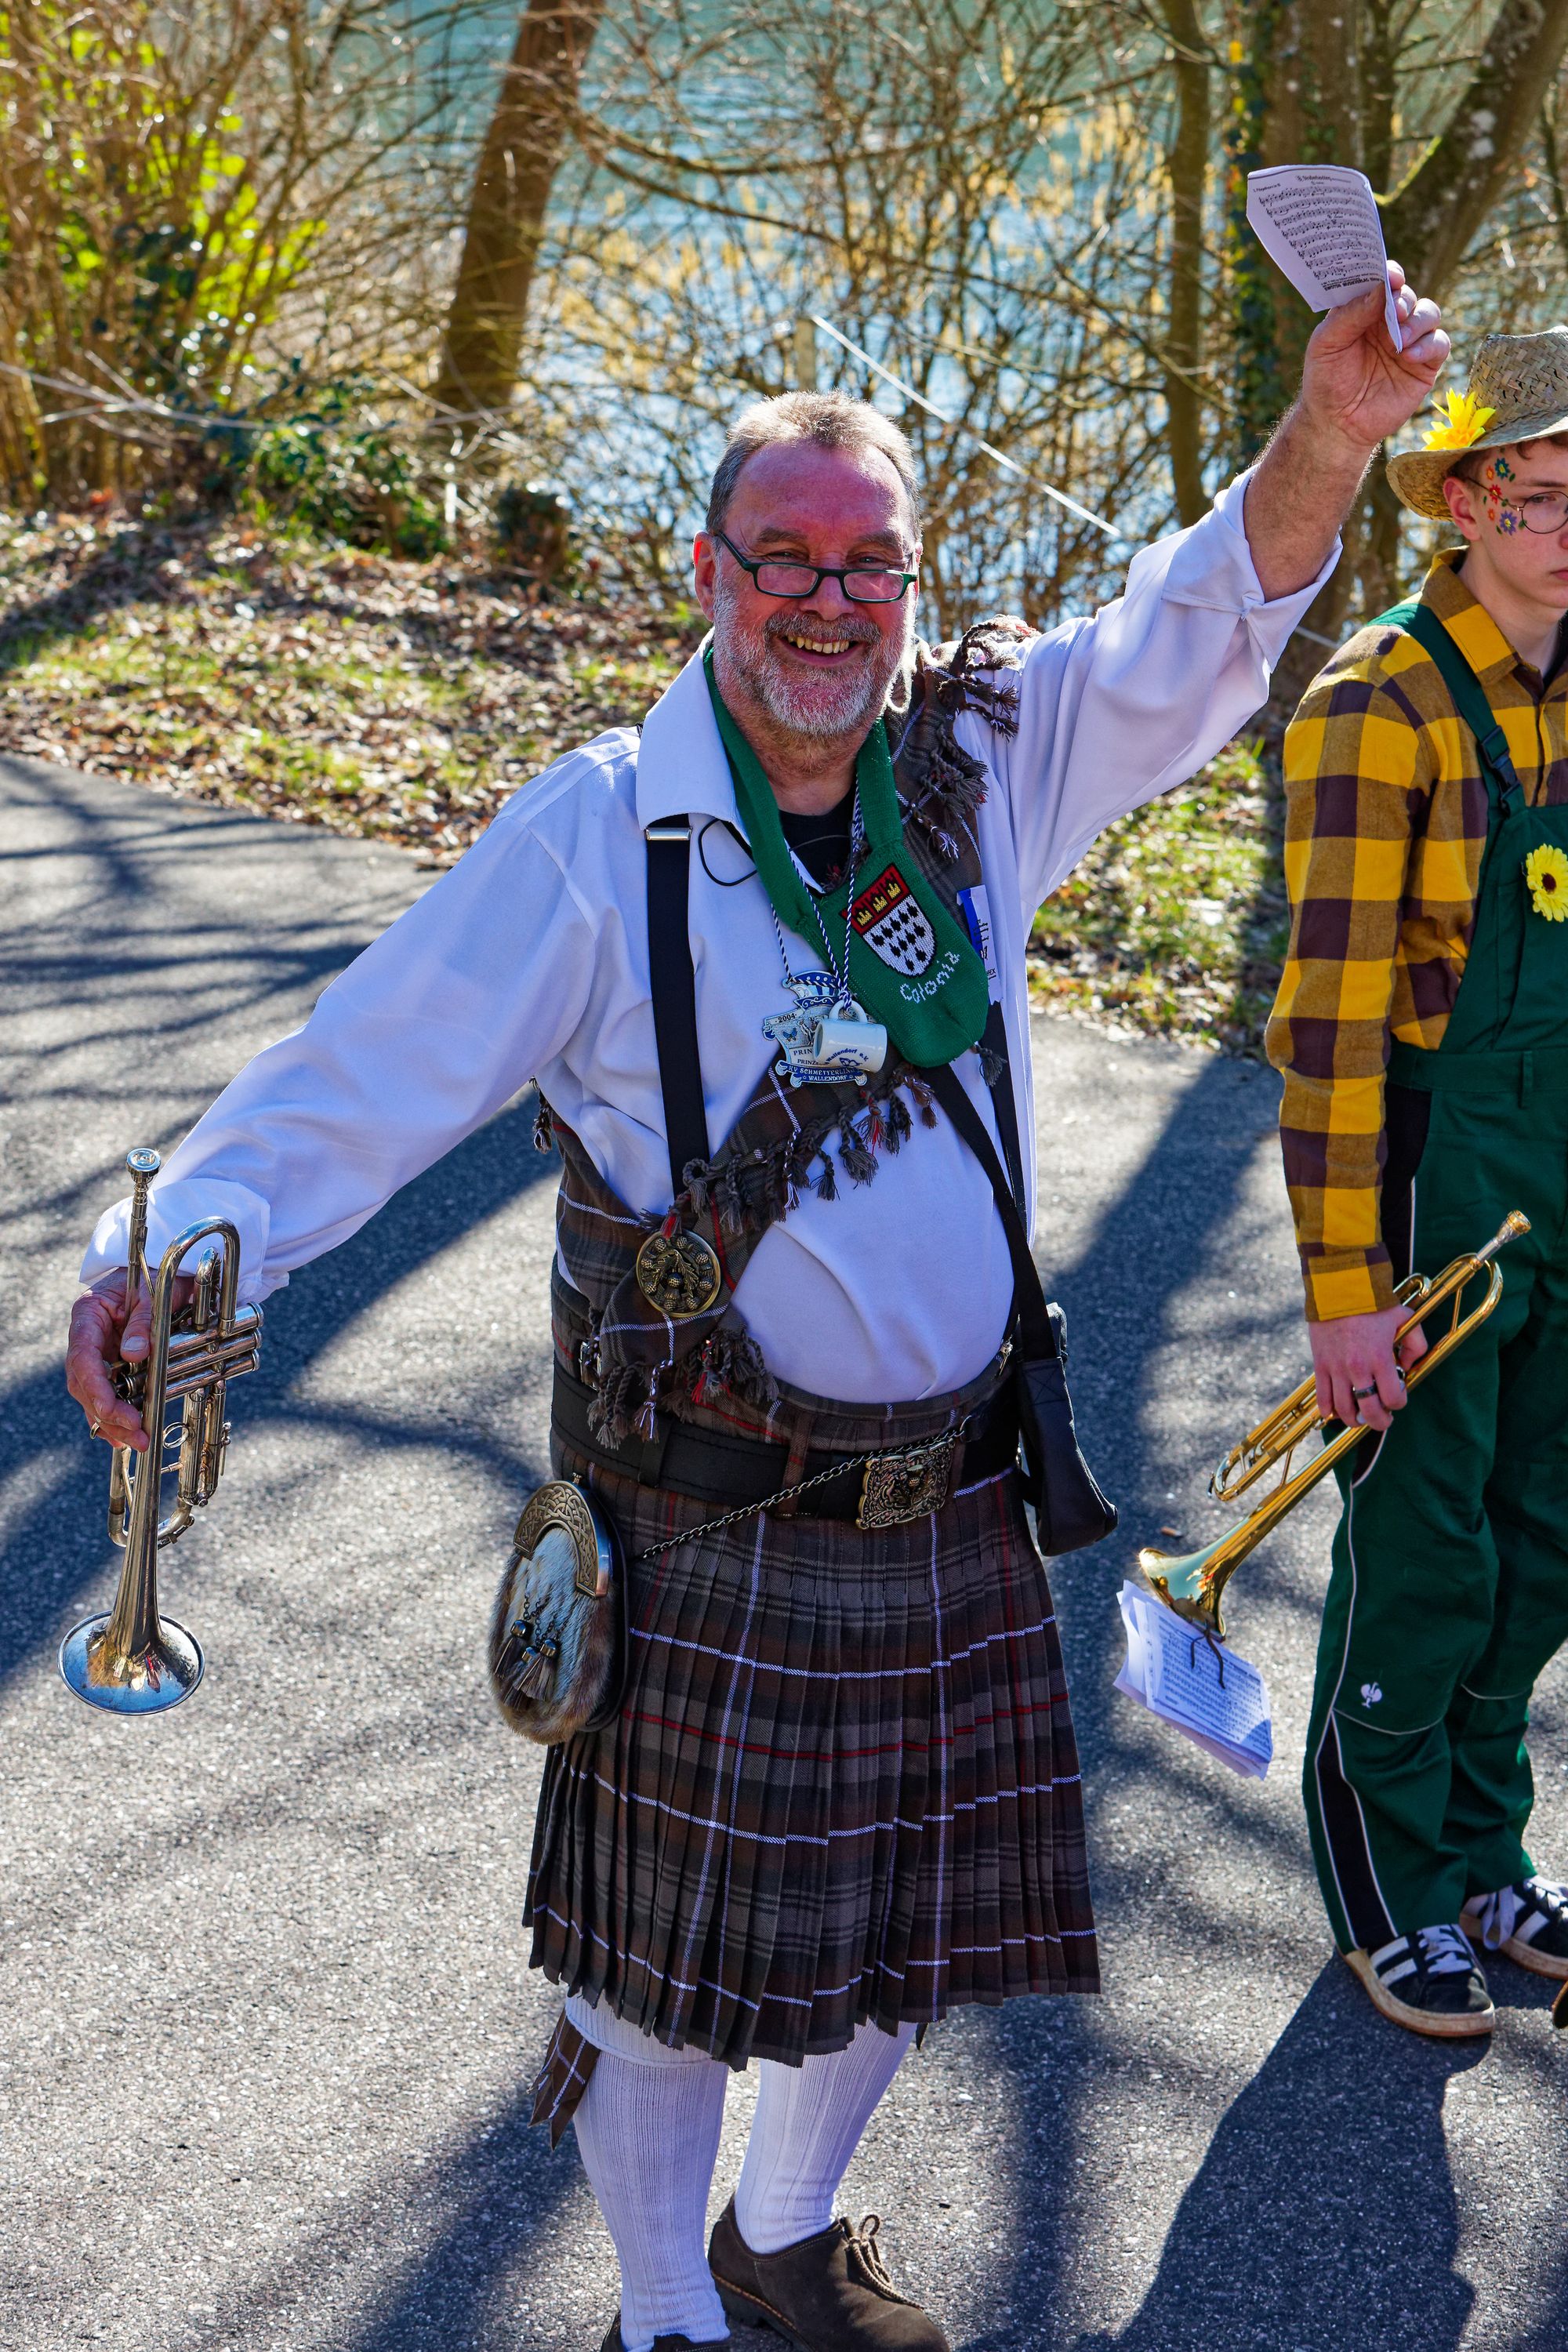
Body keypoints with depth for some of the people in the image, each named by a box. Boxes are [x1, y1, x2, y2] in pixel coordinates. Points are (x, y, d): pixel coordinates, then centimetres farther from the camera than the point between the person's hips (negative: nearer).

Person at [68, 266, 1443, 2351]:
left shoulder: (981, 768, 0)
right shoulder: (599, 839, -13)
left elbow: (1197, 636, -6)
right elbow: (364, 1081, -14)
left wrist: (1330, 438, -26)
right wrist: (179, 1245, -31)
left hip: (954, 1507, 5)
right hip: (711, 1530, -5)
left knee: (906, 1921, 21)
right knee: (674, 1960, 8)